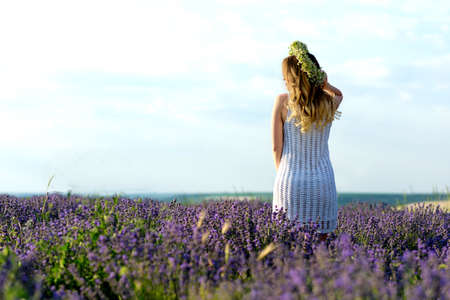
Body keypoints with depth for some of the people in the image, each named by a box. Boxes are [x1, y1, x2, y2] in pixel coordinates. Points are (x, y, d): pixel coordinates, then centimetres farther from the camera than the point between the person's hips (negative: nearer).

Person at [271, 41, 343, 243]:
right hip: (322, 182, 2)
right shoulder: (329, 104, 1)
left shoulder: (283, 101, -7)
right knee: (320, 241, 9)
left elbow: (276, 146, -3)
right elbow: (338, 94, 27)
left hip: (289, 182, -2)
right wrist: (324, 83, 7)